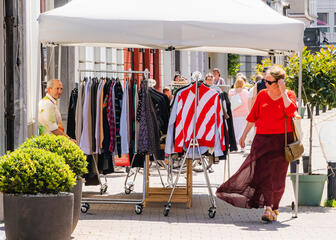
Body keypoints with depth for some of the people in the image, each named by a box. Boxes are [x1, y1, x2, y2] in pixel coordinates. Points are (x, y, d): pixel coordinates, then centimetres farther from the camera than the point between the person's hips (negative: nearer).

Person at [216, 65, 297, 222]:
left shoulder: (289, 95, 2)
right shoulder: (262, 95, 8)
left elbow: (290, 111, -19)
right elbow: (253, 116, 15)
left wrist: (283, 92, -17)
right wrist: (244, 135, 18)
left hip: (282, 140, -2)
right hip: (262, 139, 2)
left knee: (277, 175, 0)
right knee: (262, 172, -11)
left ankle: (273, 206, 12)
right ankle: (268, 207, -10)